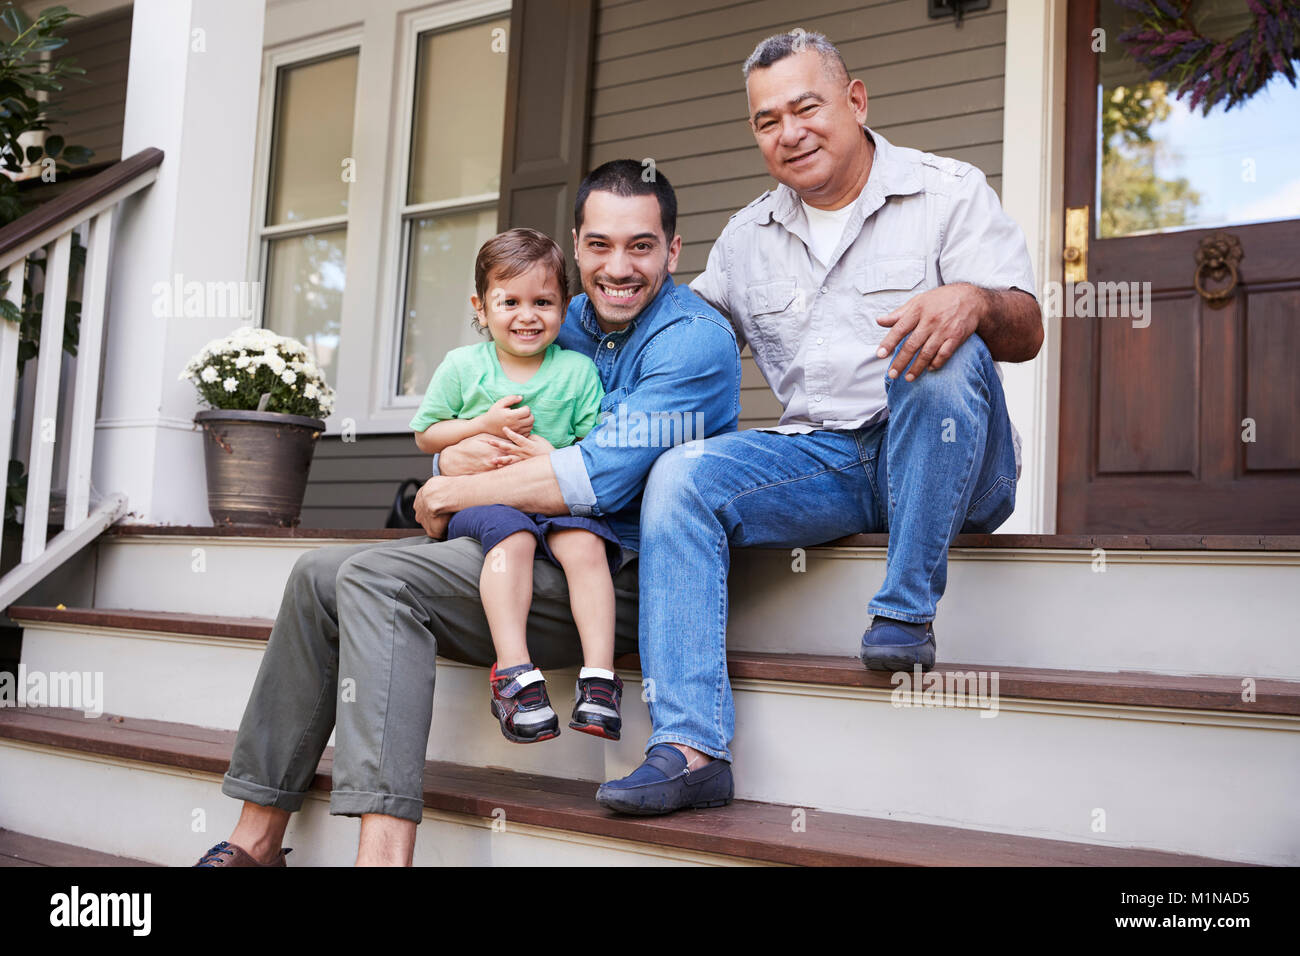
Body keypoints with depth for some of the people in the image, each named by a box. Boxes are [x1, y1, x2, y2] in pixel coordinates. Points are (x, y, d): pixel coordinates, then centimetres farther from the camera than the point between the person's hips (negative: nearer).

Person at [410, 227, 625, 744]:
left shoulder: (577, 369, 7)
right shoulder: (462, 365, 7)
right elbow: (426, 435, 11)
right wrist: (485, 425, -5)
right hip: (480, 497, -1)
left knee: (584, 542, -29)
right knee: (511, 535, -34)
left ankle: (599, 674, -30)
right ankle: (514, 670, -37)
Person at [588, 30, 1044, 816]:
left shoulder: (949, 192, 3)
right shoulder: (746, 239, 16)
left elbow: (1025, 334, -8)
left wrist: (975, 300, -31)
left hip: (945, 462, -3)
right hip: (825, 461, 4)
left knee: (941, 351, -34)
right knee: (681, 478, -21)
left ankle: (906, 612, -24)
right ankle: (691, 744, -27)